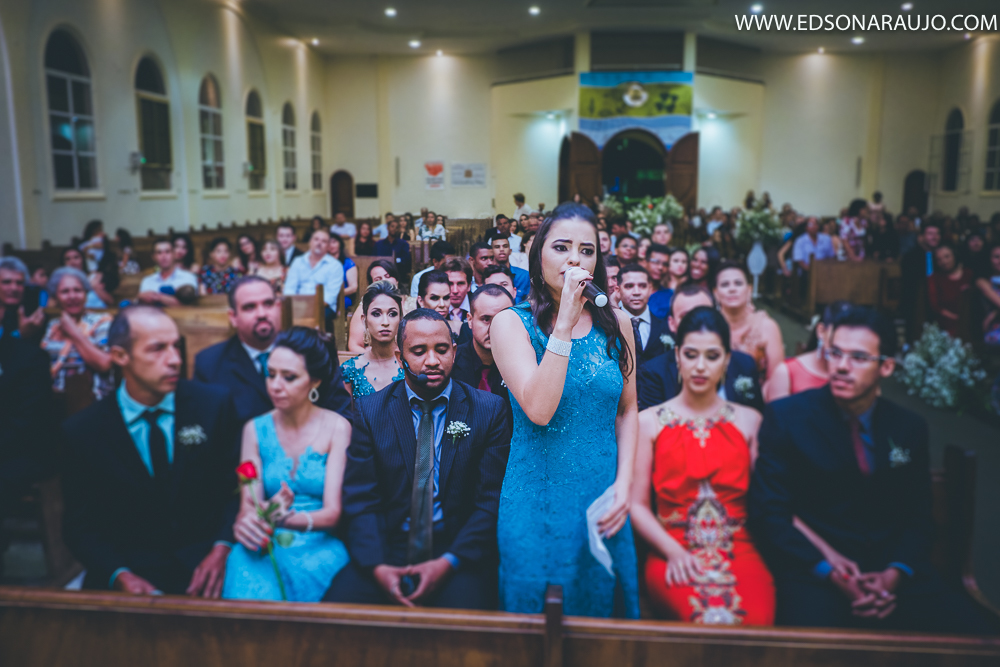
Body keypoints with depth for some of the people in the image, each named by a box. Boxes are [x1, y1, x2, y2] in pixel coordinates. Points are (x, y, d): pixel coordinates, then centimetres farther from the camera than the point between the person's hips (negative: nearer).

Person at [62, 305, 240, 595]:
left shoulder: (214, 403, -3)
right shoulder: (82, 431, -2)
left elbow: (237, 485, 2)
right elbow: (81, 525, 3)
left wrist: (220, 549, -13)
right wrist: (120, 575, -14)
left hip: (203, 568, 0)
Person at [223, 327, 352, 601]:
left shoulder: (337, 428, -1)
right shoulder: (255, 430, 8)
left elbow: (333, 512, -7)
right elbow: (248, 504, 1)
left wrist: (290, 519, -29)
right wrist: (244, 521, -25)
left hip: (319, 547, -2)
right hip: (266, 547, 2)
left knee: (302, 569, -36)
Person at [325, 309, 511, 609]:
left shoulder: (490, 410, 1)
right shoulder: (370, 411, 6)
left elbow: (492, 502, -2)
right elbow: (360, 499, 1)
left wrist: (448, 562, -15)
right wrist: (376, 566, -15)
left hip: (458, 552, -2)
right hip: (386, 548, 2)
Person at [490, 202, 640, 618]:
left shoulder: (616, 323, 1)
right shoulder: (512, 323, -9)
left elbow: (627, 410, 9)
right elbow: (539, 410, -22)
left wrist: (623, 484, -2)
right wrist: (565, 323, -24)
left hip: (602, 501, 3)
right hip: (537, 501, -3)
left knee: (601, 606, 17)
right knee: (534, 606, 11)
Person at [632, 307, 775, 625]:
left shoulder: (749, 421, 15)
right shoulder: (649, 422, 9)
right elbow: (637, 505, 4)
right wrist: (673, 551, -11)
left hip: (740, 551, 2)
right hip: (672, 552, -1)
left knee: (756, 618, -29)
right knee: (708, 616, -31)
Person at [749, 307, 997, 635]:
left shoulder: (909, 428, 9)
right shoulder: (785, 417, -4)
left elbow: (917, 516, 11)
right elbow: (767, 511, -7)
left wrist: (894, 574, -8)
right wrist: (831, 572, -16)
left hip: (891, 571, 4)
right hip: (815, 572, -4)